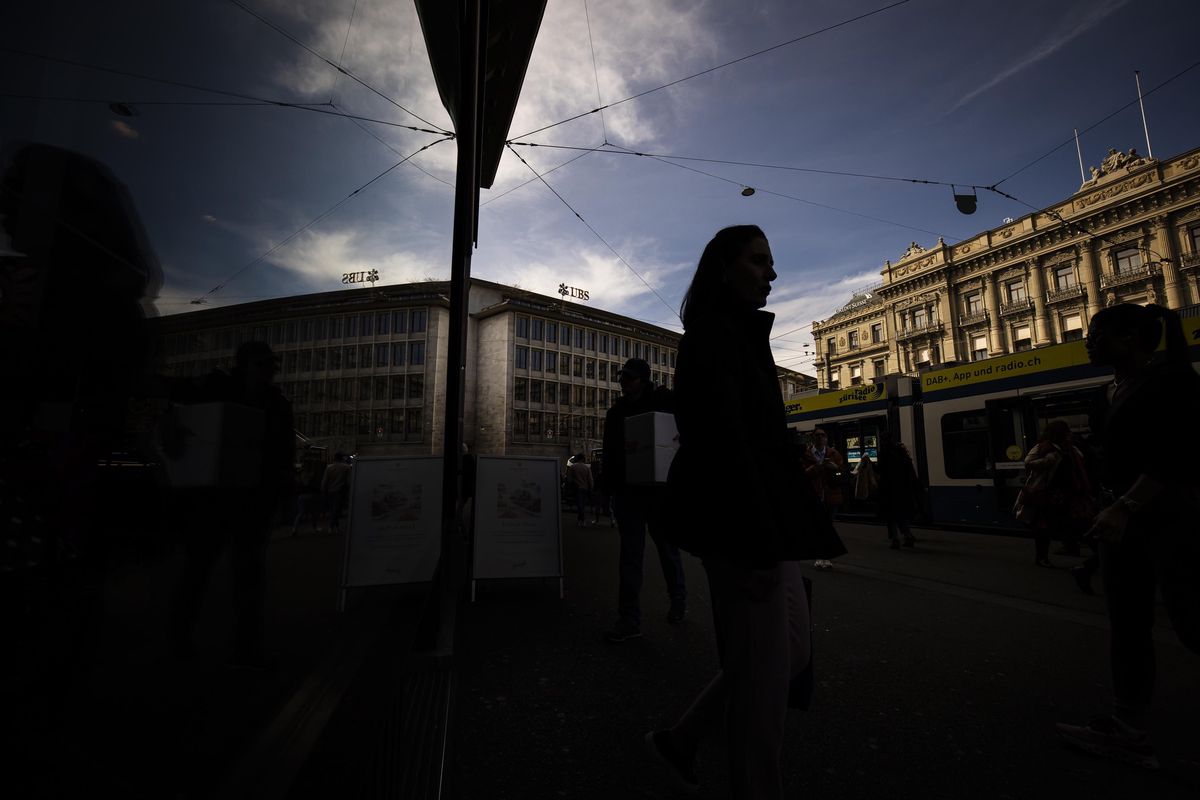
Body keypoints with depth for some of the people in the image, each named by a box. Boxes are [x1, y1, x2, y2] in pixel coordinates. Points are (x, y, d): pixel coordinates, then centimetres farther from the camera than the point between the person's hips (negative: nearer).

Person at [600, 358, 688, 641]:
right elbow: (610, 452, 10)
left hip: (659, 489, -3)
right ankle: (629, 620, 10)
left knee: (668, 549, 13)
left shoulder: (664, 401, -2)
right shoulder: (617, 411, 9)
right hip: (627, 490, 3)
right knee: (630, 553, 4)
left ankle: (679, 603, 34)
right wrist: (608, 485, 1)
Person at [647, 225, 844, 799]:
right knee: (764, 672, 2)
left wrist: (776, 534, 21)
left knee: (792, 653, 17)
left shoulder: (739, 336, 19)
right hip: (742, 529, -10)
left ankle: (679, 741, 30)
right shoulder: (713, 335, -10)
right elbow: (721, 439, -21)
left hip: (766, 524, 10)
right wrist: (758, 542, -23)